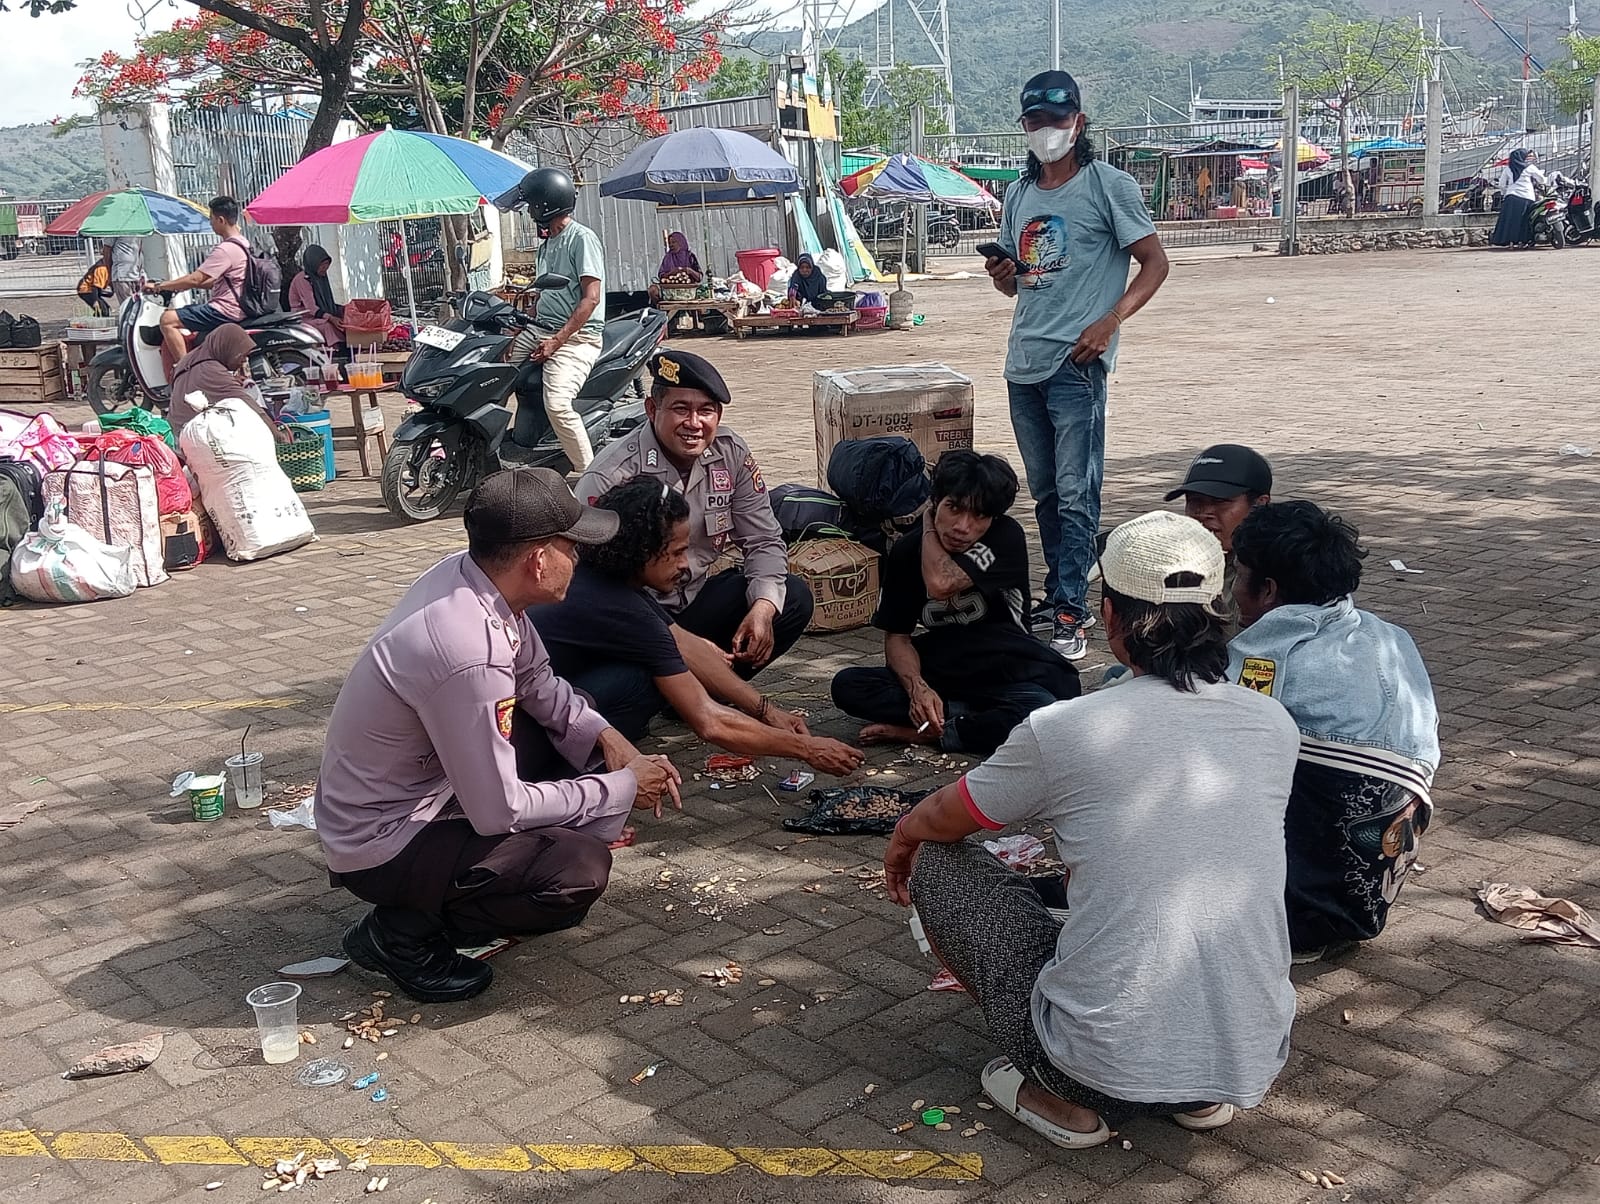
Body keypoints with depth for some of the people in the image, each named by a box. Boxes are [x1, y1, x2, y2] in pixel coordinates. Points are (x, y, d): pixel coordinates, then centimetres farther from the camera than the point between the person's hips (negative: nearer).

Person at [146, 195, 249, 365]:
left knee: (168, 319, -16)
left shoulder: (226, 249, -19)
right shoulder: (242, 244, 14)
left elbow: (196, 278, -21)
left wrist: (160, 286, -13)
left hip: (225, 311, -11)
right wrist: (182, 285, 19)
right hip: (234, 307, 11)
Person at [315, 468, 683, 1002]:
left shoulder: (470, 573, -8)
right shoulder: (469, 653, -34)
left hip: (424, 781, 9)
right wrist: (621, 789, -15)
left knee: (576, 740, 12)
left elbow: (537, 682, 9)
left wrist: (606, 737, -5)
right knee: (580, 870, -22)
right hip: (379, 846, -9)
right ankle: (403, 932, -5)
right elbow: (499, 811, -25)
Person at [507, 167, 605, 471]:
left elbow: (591, 298, -16)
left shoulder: (582, 238, -8)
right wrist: (519, 330, 14)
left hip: (577, 336, -9)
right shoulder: (547, 244, 21)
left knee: (557, 403, -27)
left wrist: (556, 342, -20)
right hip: (539, 330, 9)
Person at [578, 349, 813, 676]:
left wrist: (763, 608, -19)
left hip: (696, 599, 6)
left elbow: (764, 541, 2)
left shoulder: (731, 454, -4)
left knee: (794, 597, -12)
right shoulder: (611, 477, -22)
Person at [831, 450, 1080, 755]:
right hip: (939, 676, 4)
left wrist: (928, 527, -8)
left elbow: (941, 584, -27)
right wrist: (917, 688, -22)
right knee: (846, 685, -20)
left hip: (1008, 677, -3)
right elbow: (896, 636, -1)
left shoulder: (1007, 538, -14)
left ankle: (924, 734, -21)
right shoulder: (907, 550, -2)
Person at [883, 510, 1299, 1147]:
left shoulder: (1061, 730, -11)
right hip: (1254, 1065, 5)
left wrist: (901, 843, 33)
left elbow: (935, 821, 8)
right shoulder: (1276, 726, 1)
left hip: (1107, 1067, -5)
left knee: (938, 861, 12)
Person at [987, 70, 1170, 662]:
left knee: (1075, 494, -9)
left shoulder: (1108, 186, -3)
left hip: (1076, 362, -7)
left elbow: (1154, 261, -4)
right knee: (1045, 492, 13)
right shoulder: (1018, 195, 16)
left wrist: (1109, 322, -17)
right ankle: (1056, 595, 23)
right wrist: (1002, 274, -1)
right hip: (1024, 362, 7)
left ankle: (1072, 614, -7)